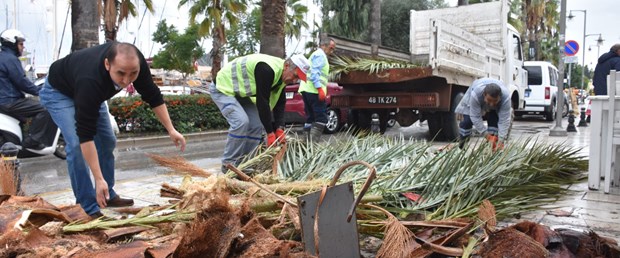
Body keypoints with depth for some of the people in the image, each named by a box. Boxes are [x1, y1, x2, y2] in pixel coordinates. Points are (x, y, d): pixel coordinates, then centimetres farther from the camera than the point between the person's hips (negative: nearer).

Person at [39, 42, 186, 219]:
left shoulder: (136, 63, -31)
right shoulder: (90, 81, -46)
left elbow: (153, 96, -14)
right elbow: (85, 135, -42)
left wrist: (171, 130, -18)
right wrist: (99, 179, -44)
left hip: (91, 93, 6)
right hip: (58, 92, -6)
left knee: (107, 141, 4)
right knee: (76, 144, -21)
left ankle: (107, 195, 20)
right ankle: (89, 209, -11)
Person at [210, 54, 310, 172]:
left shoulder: (282, 74, -4)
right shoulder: (266, 69, -34)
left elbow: (279, 103, -1)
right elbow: (262, 102, -33)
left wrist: (280, 129, -12)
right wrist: (270, 133, -28)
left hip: (240, 92, 9)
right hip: (222, 88, -9)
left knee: (257, 125, 0)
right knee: (241, 121, -25)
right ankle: (228, 164, -11)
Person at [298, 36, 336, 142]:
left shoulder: (316, 54, 28)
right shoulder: (320, 55, -4)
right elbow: (314, 72, -16)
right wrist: (320, 89, -24)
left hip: (306, 89, 10)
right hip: (314, 90, -10)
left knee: (311, 118, 9)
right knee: (321, 118, -12)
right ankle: (314, 143, -19)